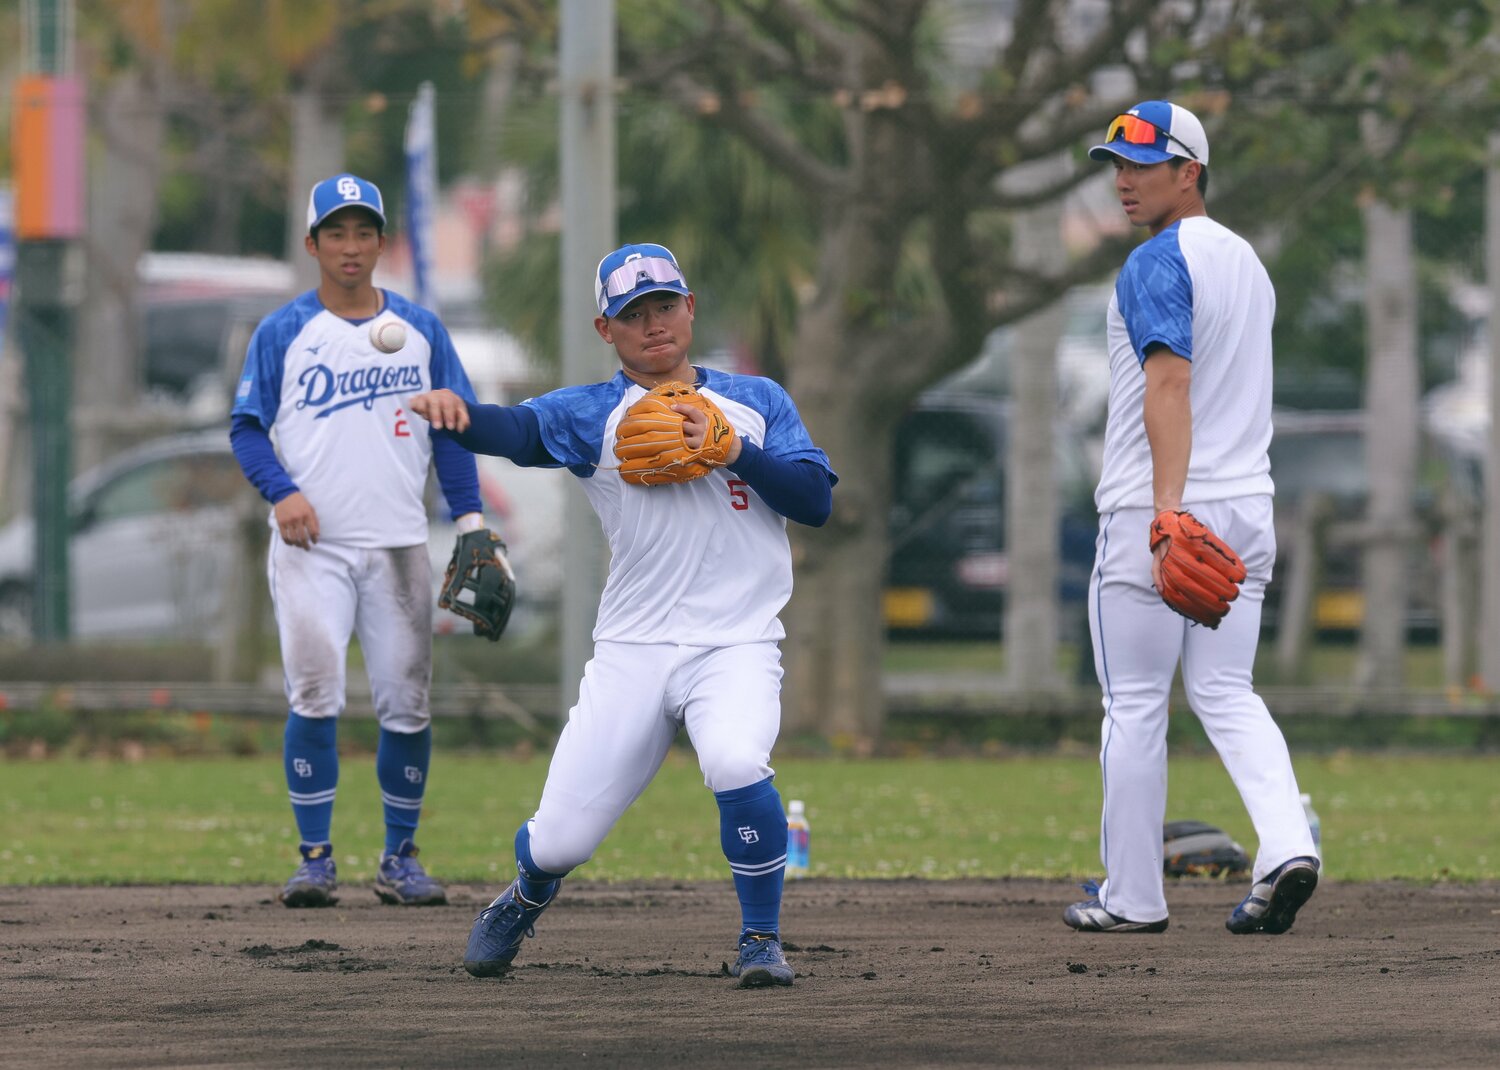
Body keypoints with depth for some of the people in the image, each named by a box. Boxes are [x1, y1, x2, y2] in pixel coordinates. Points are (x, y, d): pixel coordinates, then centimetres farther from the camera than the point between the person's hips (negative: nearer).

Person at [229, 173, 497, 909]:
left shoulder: (421, 330, 11)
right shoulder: (282, 332, 5)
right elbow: (246, 428, 3)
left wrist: (470, 521, 2)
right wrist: (282, 492, -15)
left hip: (398, 545, 2)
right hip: (311, 548, -2)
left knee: (406, 704, 1)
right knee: (314, 697, -13)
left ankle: (400, 857, 13)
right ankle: (315, 857, -6)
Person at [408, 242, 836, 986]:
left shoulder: (757, 401, 12)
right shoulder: (593, 414, 5)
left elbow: (816, 499, 2)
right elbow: (519, 430, -15)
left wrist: (732, 452, -12)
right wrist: (453, 411, -37)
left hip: (737, 646, 0)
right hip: (632, 651, 1)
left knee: (734, 760, -33)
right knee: (560, 840, -4)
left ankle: (761, 939, -11)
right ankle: (522, 904, 35)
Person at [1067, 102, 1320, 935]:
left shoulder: (1159, 264, -12)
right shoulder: (1248, 261, 16)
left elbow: (1170, 383, -23)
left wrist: (1167, 513, -30)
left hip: (1151, 514, -8)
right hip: (1248, 507, 8)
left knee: (1136, 705, 1)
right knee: (1228, 693, 9)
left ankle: (1134, 896, 5)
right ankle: (1288, 845, -13)